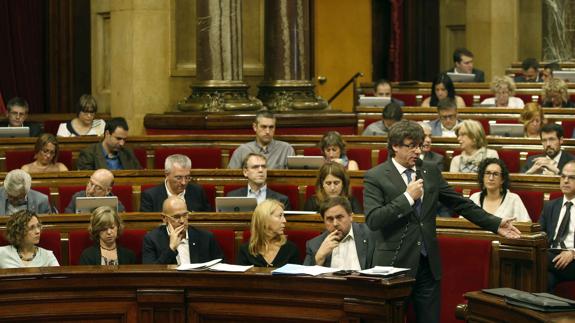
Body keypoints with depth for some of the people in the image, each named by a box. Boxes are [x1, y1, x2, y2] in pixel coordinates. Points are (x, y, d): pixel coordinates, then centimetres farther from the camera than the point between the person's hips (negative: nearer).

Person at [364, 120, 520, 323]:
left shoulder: (430, 171, 9)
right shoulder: (375, 177, -6)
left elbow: (460, 203, 13)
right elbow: (372, 220, -17)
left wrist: (495, 224, 7)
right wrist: (407, 197, -18)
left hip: (428, 264, 5)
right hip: (395, 264, -4)